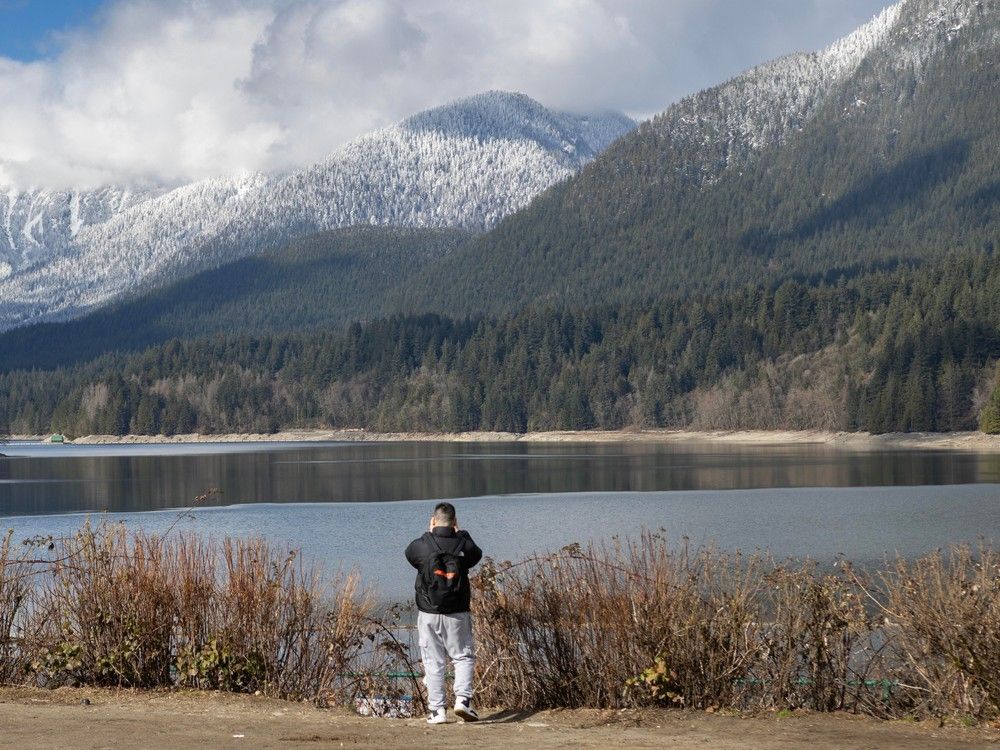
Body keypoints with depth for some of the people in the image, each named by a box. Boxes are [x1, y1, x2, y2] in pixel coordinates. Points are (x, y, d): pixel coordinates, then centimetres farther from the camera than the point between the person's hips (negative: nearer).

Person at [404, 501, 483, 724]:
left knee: (433, 662, 6)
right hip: (457, 614, 0)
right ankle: (463, 698, -8)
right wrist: (461, 534, 22)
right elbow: (477, 554, 16)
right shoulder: (464, 545, -6)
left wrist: (429, 534, 22)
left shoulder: (421, 545, -8)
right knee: (464, 657, 11)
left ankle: (437, 710, 4)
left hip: (428, 614, 0)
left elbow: (409, 553, 15)